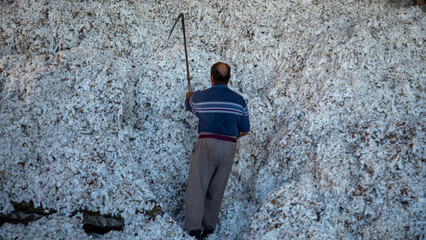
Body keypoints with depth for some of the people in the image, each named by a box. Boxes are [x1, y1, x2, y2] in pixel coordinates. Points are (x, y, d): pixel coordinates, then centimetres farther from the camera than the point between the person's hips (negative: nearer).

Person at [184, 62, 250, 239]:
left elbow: (189, 105, 25)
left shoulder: (199, 97, 0)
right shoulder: (239, 100, 3)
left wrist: (189, 95, 49)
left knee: (197, 186, 0)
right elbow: (244, 130, 9)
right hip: (229, 147, 3)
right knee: (216, 189, 12)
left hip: (206, 144, -2)